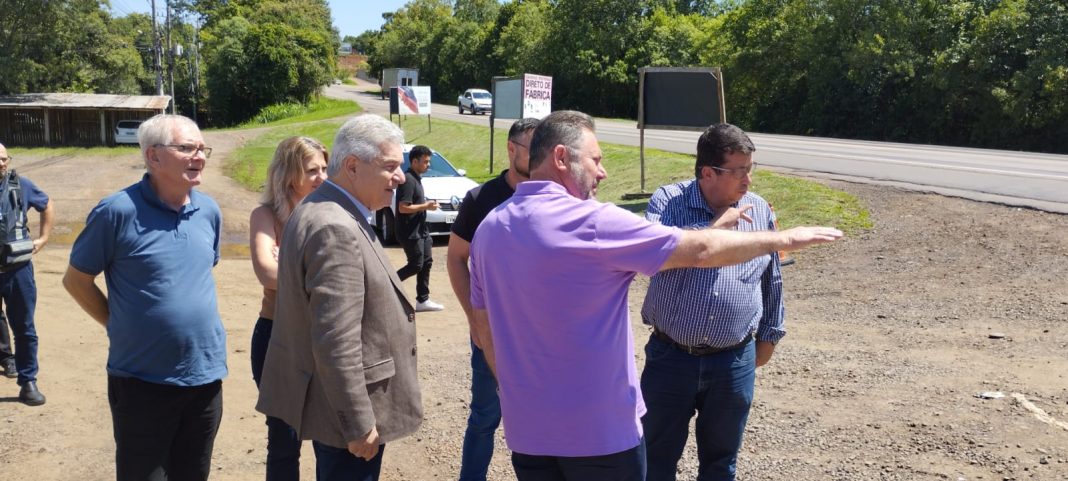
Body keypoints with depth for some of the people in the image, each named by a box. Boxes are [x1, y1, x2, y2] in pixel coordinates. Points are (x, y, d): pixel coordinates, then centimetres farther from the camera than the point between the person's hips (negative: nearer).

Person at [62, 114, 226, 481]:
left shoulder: (209, 211, 2)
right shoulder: (118, 211, -14)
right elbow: (76, 279, -4)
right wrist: (120, 324, -1)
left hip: (205, 374, 5)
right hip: (143, 379, -5)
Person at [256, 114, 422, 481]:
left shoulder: (322, 211, 8)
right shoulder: (335, 230, -25)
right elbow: (336, 343, -28)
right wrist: (359, 423, -22)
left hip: (337, 400, 11)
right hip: (344, 407, -10)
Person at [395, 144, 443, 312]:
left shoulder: (416, 178, 14)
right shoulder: (408, 180, -17)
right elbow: (403, 208, -23)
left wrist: (426, 204, 9)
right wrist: (426, 206, -16)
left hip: (420, 229, 10)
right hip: (410, 232, -10)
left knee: (426, 262, 9)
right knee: (416, 265, -6)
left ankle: (423, 300, 14)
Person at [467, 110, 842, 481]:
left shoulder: (489, 229, 4)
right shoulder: (590, 222, -18)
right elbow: (699, 250, -15)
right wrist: (782, 239, -2)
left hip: (527, 427, 7)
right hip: (598, 428, -6)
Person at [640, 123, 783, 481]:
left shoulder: (759, 210, 3)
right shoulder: (668, 201, -7)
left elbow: (771, 281, 15)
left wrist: (769, 335, 21)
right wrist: (715, 226, -22)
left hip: (734, 361, 2)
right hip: (670, 356, -2)